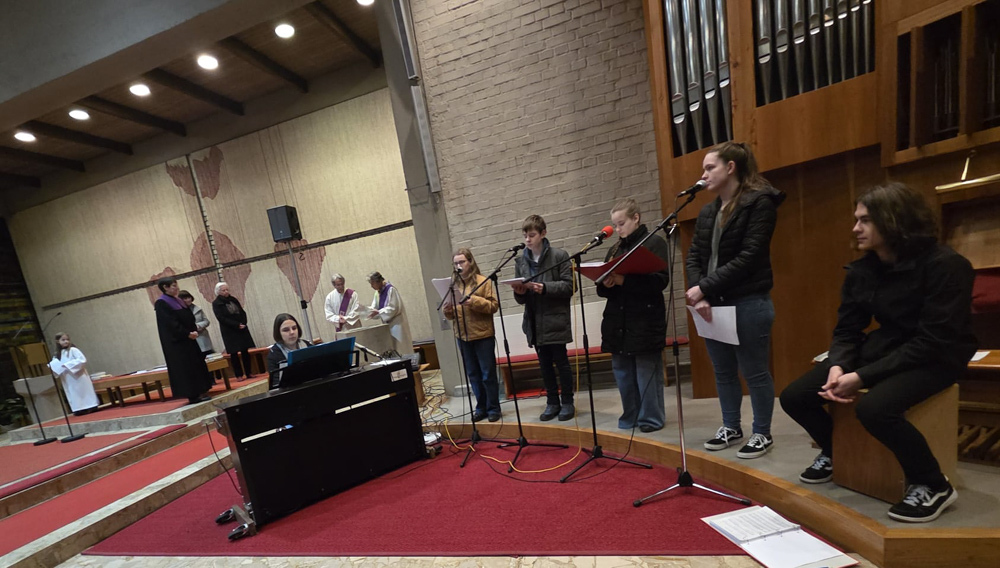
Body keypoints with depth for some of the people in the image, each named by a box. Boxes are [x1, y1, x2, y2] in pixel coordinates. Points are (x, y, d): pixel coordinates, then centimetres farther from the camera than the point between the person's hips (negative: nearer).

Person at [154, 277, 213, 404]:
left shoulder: (177, 301, 14)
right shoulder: (161, 303, -10)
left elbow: (189, 318, 11)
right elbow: (171, 323, -18)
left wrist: (194, 330, -5)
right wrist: (188, 334, -20)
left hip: (187, 339, 8)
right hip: (177, 342, -8)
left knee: (195, 365, 9)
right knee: (186, 368, -5)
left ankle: (198, 393, 15)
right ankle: (192, 395, 1)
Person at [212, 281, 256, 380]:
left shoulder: (233, 299, 11)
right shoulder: (216, 303, -3)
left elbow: (242, 312, 8)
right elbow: (222, 318, -12)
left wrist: (243, 323, -10)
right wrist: (237, 325, -18)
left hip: (241, 329, 4)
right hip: (229, 332, -4)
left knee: (246, 352, 3)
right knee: (234, 354, -1)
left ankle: (248, 373, 9)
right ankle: (239, 375, 5)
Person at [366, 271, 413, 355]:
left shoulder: (390, 289, -15)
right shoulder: (378, 292, 9)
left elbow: (394, 308, -20)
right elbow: (374, 308, 8)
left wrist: (378, 312, -25)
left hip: (396, 323, -7)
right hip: (387, 324, 8)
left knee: (399, 348, -3)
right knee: (391, 350, 8)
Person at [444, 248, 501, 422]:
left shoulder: (483, 281, -6)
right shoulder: (453, 284, 9)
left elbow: (494, 305, -11)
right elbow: (451, 315, 12)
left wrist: (475, 301, -24)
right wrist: (448, 310, -10)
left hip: (483, 335, -5)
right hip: (463, 337, 5)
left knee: (488, 374, 5)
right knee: (473, 375, 14)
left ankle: (493, 408, 19)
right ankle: (481, 407, 26)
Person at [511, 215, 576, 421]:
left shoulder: (559, 255, -4)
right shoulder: (520, 261, 7)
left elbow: (569, 286, -9)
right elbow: (521, 299, 10)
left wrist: (545, 288, -21)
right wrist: (519, 292, -13)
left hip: (555, 320, -4)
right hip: (535, 322, 4)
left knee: (561, 362, 6)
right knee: (545, 364, 13)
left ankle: (567, 402, 22)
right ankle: (552, 402, 26)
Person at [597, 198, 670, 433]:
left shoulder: (655, 242, 1)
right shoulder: (614, 250, 16)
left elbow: (661, 280, -12)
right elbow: (602, 289, 15)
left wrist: (625, 280, -23)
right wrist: (605, 284, -9)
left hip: (645, 323, -5)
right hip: (617, 323, 6)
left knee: (647, 374, 2)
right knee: (623, 375, 10)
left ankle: (651, 419, 18)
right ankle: (630, 418, 23)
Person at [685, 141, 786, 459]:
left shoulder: (760, 202, -6)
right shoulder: (707, 212, 13)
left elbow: (748, 257, -16)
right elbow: (693, 257, 6)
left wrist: (704, 287, -19)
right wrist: (699, 296, -9)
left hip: (748, 303, -6)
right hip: (712, 303, 6)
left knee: (754, 371, 6)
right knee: (723, 372, 15)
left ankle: (762, 433, 25)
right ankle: (731, 427, 31)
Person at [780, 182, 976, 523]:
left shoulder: (944, 265, -18)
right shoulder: (860, 271, 0)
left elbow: (933, 342, -24)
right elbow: (847, 330, 1)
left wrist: (862, 376, -27)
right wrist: (837, 367, -20)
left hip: (937, 357, -5)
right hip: (884, 347, 6)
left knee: (874, 408, -35)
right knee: (794, 397, -7)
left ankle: (934, 486, -5)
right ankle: (834, 452, 23)